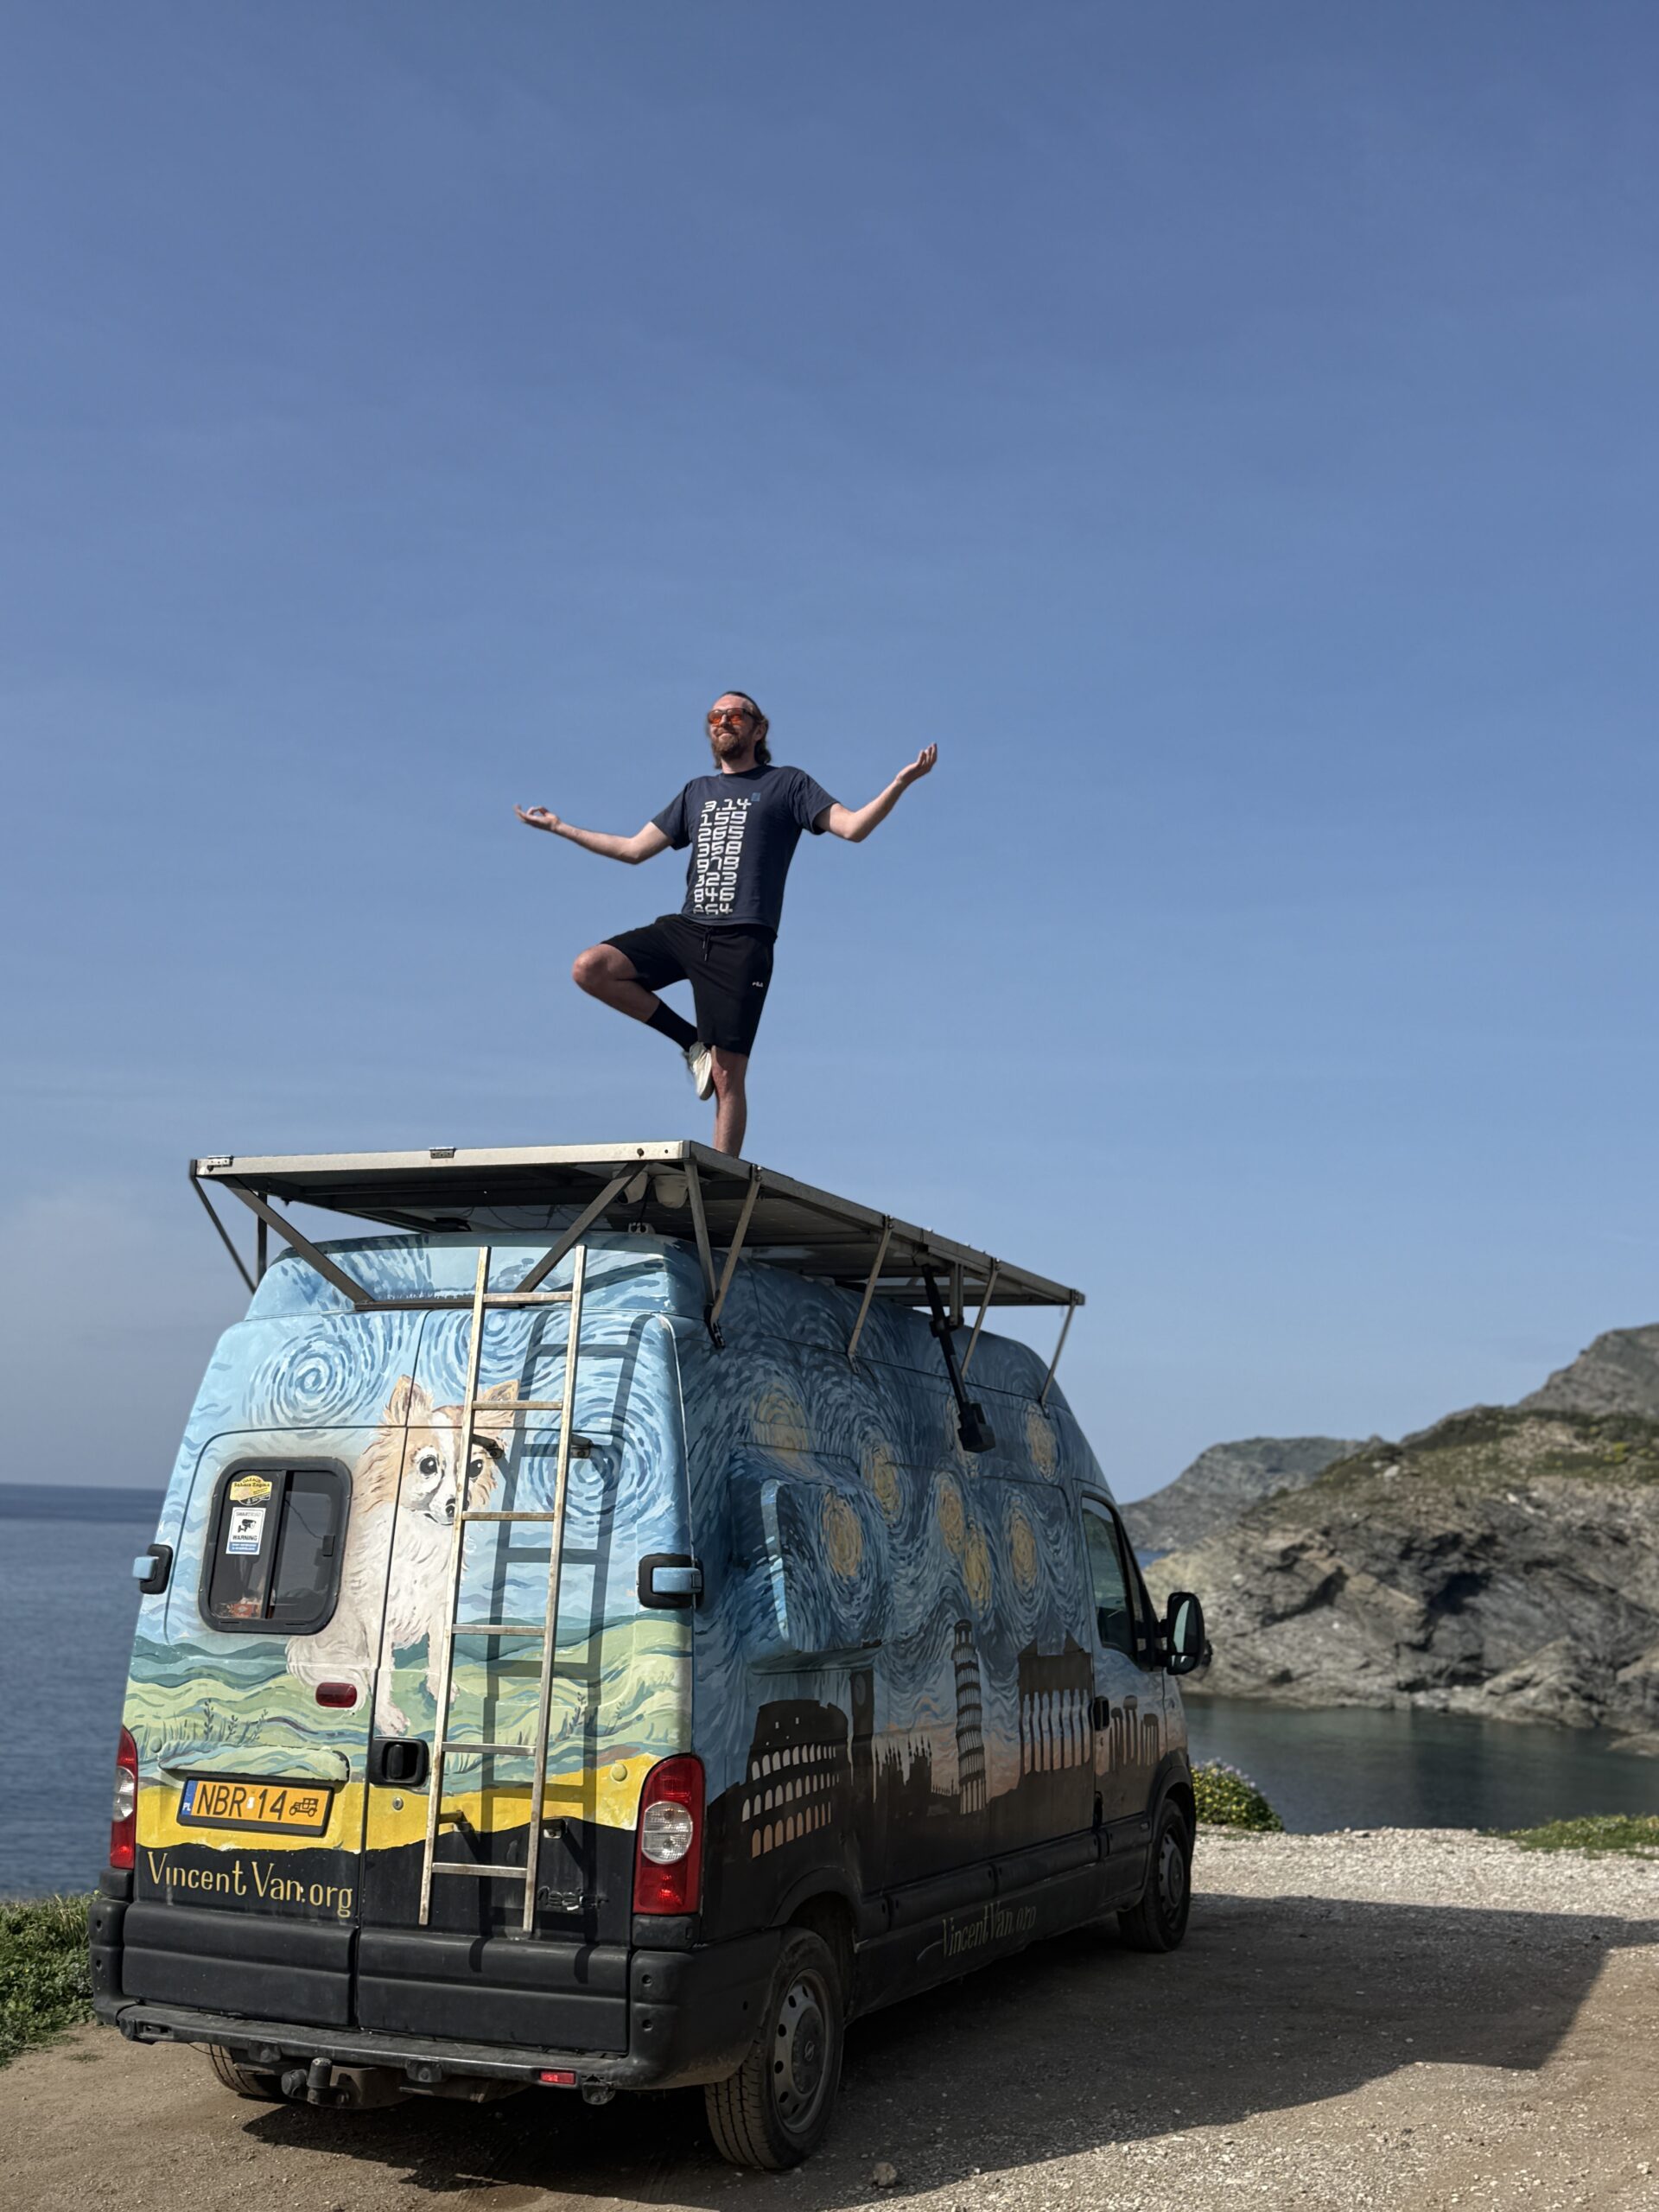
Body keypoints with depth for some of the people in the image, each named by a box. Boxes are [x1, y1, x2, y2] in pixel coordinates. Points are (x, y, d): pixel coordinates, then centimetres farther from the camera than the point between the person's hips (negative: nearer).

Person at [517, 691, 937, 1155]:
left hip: (742, 942, -5)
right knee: (590, 968, -16)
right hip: (685, 928, 5)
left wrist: (902, 781, -16)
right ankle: (693, 1041, -1)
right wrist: (560, 827, 28)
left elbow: (853, 827, -1)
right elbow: (634, 849, 27)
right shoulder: (697, 792, 24)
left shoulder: (786, 783, 10)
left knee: (727, 1076, -9)